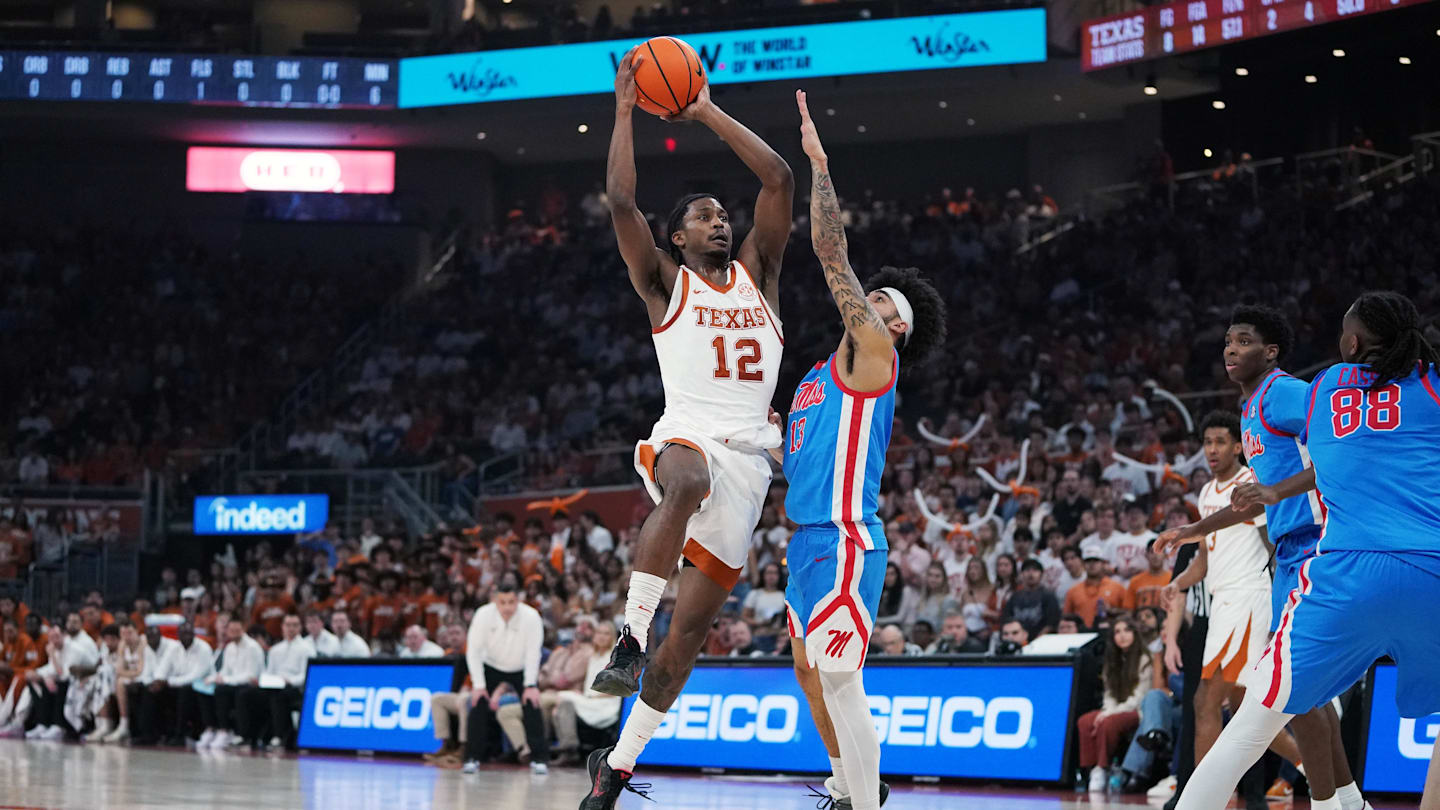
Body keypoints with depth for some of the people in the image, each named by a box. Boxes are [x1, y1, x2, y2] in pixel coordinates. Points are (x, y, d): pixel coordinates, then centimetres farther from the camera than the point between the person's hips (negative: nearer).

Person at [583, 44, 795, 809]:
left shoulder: (755, 274, 18)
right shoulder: (665, 282, 9)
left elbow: (778, 180, 8)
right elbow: (619, 201, -5)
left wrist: (707, 112, 9)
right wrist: (625, 110, -1)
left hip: (747, 458, 4)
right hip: (684, 436, -4)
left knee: (691, 626, 1)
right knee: (687, 483, -44)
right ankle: (630, 637, -43)